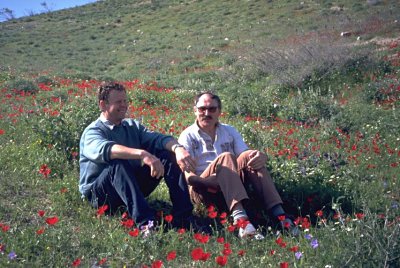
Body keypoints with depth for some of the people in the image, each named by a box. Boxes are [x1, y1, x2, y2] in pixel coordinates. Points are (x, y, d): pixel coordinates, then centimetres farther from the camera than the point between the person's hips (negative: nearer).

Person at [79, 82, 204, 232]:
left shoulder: (132, 126, 10)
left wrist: (177, 148, -32)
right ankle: (145, 223, -50)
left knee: (167, 155, -11)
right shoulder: (92, 132, -9)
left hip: (133, 185, 6)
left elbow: (157, 138, -9)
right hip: (99, 194, -6)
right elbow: (105, 149, -34)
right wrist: (142, 154, -49)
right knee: (118, 164, -36)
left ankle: (183, 218, -23)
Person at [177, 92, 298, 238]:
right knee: (225, 157, -30)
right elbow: (187, 174, -7)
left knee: (248, 157, -23)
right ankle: (240, 218, -52)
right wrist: (199, 181, -30)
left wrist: (261, 157, -21)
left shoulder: (230, 131, 16)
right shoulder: (188, 136, 4)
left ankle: (279, 214, -37)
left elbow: (247, 157, 4)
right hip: (203, 191, -3)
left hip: (233, 187, 4)